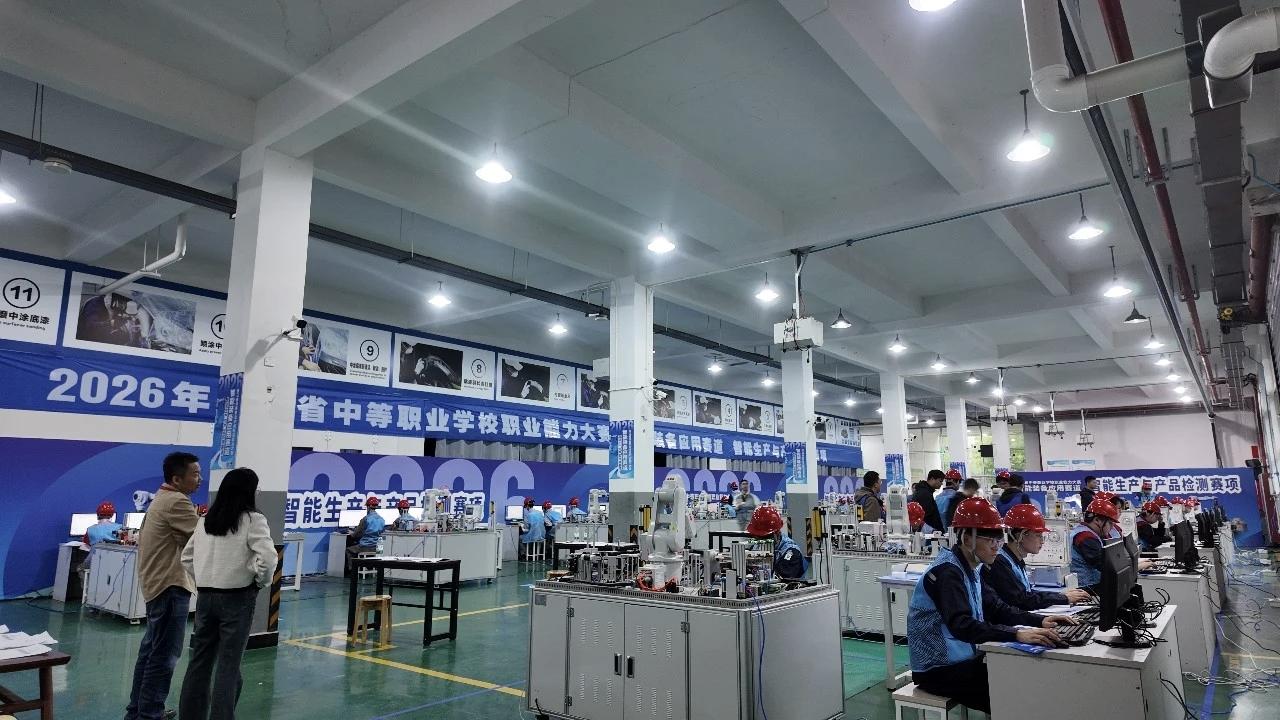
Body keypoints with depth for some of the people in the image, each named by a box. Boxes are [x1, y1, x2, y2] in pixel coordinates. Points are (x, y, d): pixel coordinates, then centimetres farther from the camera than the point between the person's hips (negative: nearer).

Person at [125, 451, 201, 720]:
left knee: (152, 650, 17)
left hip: (158, 583, 11)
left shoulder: (162, 498, 15)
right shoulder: (177, 501, -18)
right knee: (164, 655, -4)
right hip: (171, 586, -11)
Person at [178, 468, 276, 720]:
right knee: (228, 665, 2)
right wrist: (262, 581, -5)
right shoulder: (253, 519, -12)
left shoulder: (206, 519, 7)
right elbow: (268, 559, -22)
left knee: (199, 661, 16)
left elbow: (187, 557, 15)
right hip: (237, 598, -6)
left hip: (205, 596, 6)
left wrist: (204, 580, 17)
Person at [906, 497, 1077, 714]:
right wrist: (1016, 634, -42)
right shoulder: (947, 572, -22)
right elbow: (961, 625, -34)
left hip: (963, 659, 9)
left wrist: (1040, 621, -5)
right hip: (938, 669, -9)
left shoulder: (972, 568, 8)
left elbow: (996, 608, 10)